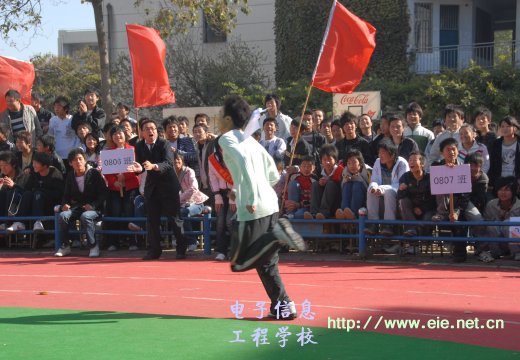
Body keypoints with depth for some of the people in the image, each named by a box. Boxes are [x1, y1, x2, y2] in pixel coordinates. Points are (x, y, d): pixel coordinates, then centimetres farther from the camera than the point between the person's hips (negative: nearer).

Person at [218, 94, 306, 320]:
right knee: (265, 262, 12)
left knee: (240, 263, -5)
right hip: (270, 204, 8)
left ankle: (276, 235, -20)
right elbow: (274, 175, 20)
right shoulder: (249, 139, 21)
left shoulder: (227, 138, -3)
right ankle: (283, 305, 7)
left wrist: (251, 198, -22)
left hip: (252, 210, -8)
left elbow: (243, 161, -22)